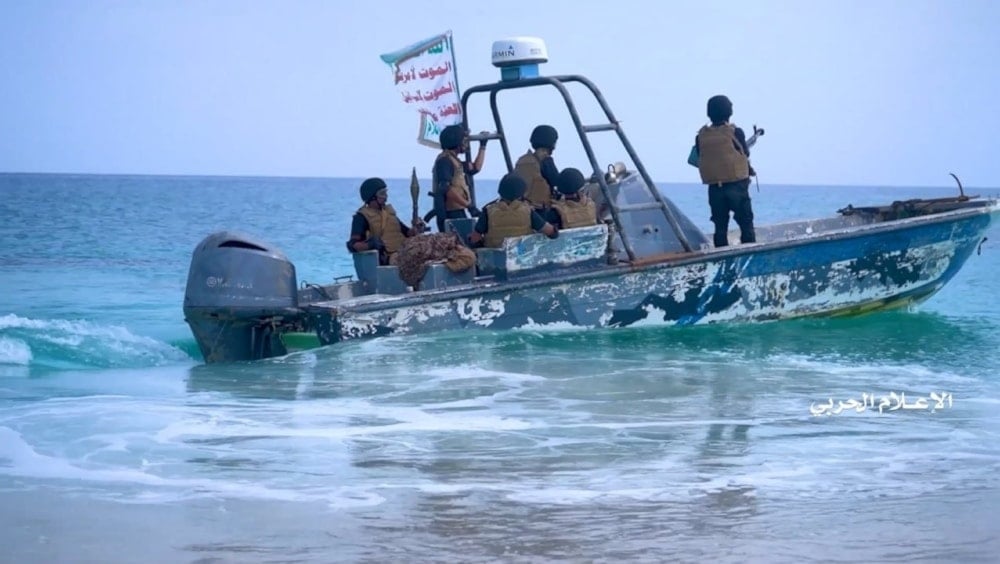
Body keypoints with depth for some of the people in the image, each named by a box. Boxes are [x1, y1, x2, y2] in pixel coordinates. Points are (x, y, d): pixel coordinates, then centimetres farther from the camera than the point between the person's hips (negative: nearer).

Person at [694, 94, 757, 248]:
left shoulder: (701, 136, 0)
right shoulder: (735, 133, -8)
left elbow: (700, 160, 6)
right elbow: (745, 154, 0)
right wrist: (748, 170, 21)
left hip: (714, 187, 3)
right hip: (737, 185, -3)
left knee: (720, 226, 9)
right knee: (746, 224, 2)